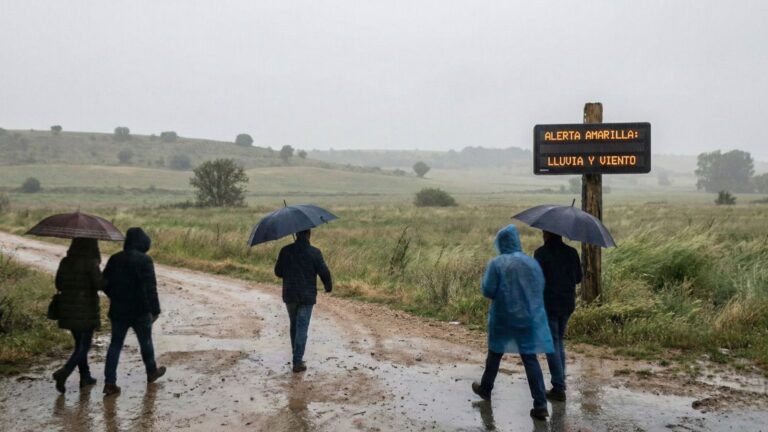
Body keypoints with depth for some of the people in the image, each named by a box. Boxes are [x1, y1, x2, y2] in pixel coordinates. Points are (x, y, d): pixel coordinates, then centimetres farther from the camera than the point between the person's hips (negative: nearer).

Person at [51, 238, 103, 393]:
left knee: (79, 344, 19)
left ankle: (85, 377, 25)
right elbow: (99, 284, -19)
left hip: (68, 310, 6)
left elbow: (59, 285, 6)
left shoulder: (65, 262, 3)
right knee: (84, 346, 4)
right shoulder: (90, 262, -15)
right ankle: (64, 372, -14)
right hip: (86, 310, -6)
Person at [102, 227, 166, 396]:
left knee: (115, 344, 6)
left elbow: (104, 283, 10)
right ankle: (152, 372, 34)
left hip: (118, 311, 4)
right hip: (140, 311, -4)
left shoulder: (114, 259, 4)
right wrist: (155, 310, -17)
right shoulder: (144, 260, -14)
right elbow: (150, 287, -20)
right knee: (145, 342, 15)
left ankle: (109, 382, -1)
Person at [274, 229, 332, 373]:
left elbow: (278, 272, 5)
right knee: (302, 328, -1)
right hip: (307, 296, -3)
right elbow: (324, 273, -7)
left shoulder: (285, 251, -2)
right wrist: (328, 287, 12)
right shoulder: (315, 252, -10)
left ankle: (297, 356, 29)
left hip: (289, 295, 3)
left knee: (294, 325, 19)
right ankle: (297, 362, -4)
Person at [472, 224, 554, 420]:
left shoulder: (497, 263, -11)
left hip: (503, 318, -2)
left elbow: (488, 291, -12)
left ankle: (485, 389, 36)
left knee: (495, 354, 18)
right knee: (530, 358, 4)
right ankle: (540, 405, -3)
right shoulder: (532, 262, -2)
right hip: (529, 317, 2)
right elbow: (540, 288, 3)